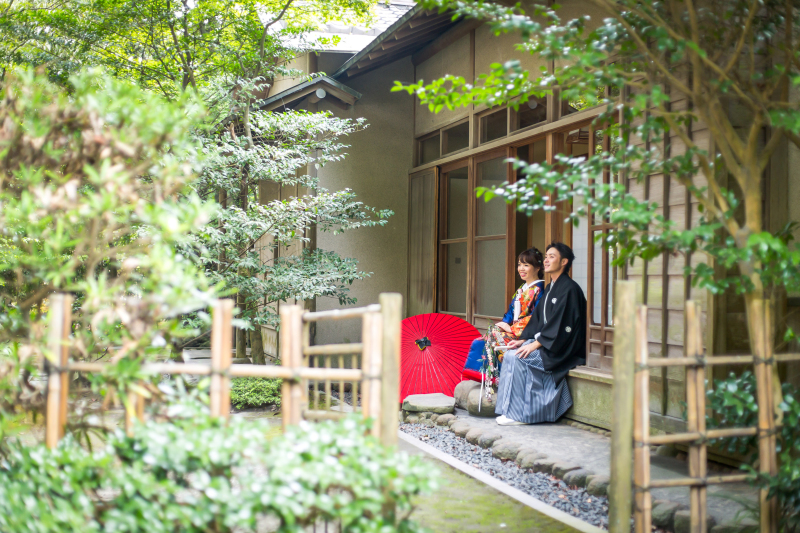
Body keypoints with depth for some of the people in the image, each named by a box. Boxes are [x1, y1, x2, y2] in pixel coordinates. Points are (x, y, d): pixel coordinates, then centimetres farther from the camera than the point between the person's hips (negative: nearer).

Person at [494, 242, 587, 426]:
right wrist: (523, 340, 3)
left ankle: (518, 414, -16)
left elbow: (561, 324, -21)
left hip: (561, 349, -9)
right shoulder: (550, 288, 17)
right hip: (545, 342, 9)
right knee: (511, 354, -8)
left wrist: (535, 344, -22)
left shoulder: (569, 288, -14)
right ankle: (512, 409, -7)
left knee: (516, 357, -22)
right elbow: (538, 318, 17)